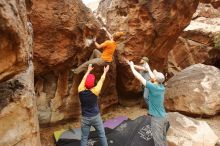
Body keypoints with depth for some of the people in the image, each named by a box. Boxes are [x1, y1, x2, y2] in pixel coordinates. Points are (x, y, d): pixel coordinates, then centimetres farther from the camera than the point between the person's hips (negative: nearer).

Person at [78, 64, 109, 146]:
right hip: (96, 117, -2)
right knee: (102, 134, 17)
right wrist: (105, 72, 11)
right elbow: (101, 80, -6)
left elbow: (84, 79, 2)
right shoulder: (94, 91, -21)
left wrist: (89, 70, 18)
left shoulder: (81, 91, -15)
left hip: (85, 118, 2)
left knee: (84, 138, 12)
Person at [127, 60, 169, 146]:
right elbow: (155, 79, 18)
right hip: (163, 117, 8)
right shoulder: (161, 87, -2)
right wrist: (148, 69, 30)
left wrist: (132, 67, -4)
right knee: (163, 138, 22)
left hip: (157, 118, -8)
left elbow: (139, 77, -17)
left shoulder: (153, 87, -22)